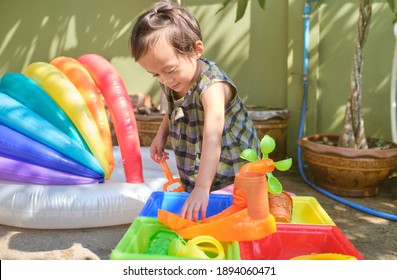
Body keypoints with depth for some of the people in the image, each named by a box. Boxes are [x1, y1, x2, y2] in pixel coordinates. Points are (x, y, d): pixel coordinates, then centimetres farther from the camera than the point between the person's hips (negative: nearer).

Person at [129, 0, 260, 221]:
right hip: (192, 174, 7)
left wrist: (202, 187, -46)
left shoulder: (211, 87, -28)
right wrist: (161, 135, 4)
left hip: (231, 176, -7)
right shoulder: (171, 83, -4)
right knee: (191, 220, 10)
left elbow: (212, 138, -39)